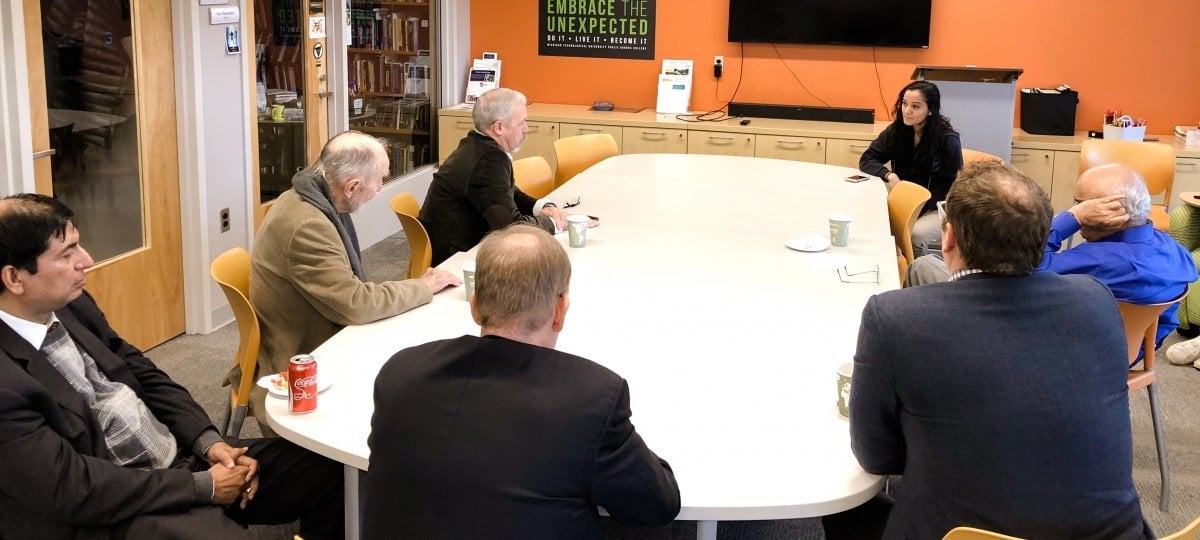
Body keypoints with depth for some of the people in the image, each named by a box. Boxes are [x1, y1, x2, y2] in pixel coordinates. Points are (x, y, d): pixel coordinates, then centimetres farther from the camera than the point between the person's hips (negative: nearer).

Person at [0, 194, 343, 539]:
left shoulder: (71, 305, 3)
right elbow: (72, 489, -22)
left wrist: (209, 441, -3)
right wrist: (203, 486, -16)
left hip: (184, 458, 8)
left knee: (326, 469, 1)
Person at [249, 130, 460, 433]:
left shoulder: (314, 200, 2)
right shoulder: (306, 226, -27)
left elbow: (347, 291, 7)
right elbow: (355, 304, -25)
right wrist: (425, 287, -12)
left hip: (318, 346, 9)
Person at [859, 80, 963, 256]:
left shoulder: (948, 139, -14)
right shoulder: (896, 130, -2)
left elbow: (953, 185, -10)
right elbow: (867, 160, 0)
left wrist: (920, 207, -21)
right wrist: (889, 175, -22)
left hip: (938, 208, -3)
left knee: (916, 234, -33)